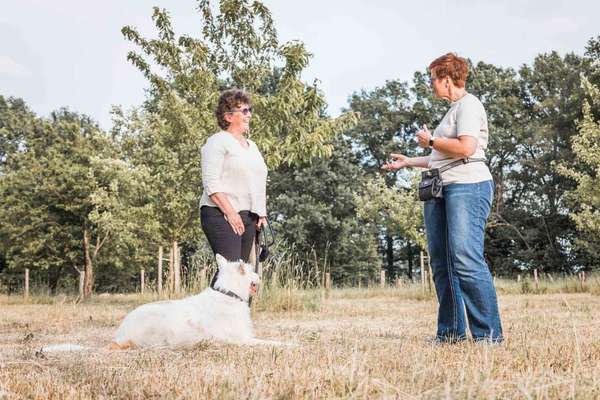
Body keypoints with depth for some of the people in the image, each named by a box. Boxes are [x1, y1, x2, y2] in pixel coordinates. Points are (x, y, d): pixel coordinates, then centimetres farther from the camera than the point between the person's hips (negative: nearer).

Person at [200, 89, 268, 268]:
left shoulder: (251, 146, 22)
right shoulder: (218, 142, -4)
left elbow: (258, 185, 28)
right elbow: (211, 183, -13)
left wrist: (261, 214, 15)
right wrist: (230, 213, -20)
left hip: (248, 217, 8)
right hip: (221, 214, -8)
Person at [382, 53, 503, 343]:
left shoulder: (468, 105, -4)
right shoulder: (453, 110, 25)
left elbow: (466, 147, -19)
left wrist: (430, 141, -5)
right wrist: (407, 162, 36)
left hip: (468, 186, -10)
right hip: (440, 190, 10)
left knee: (466, 259, -18)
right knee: (441, 262, 6)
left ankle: (489, 334, -14)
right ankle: (450, 333, 11)